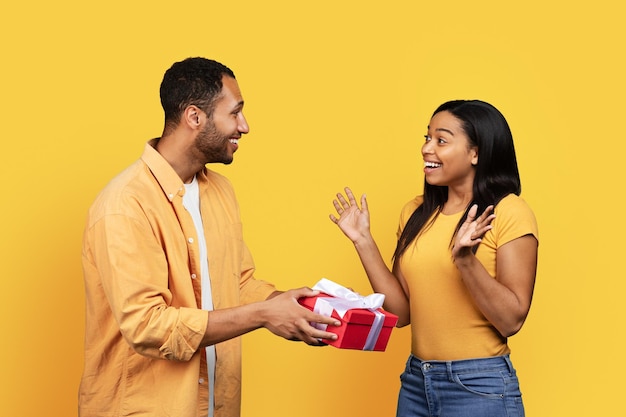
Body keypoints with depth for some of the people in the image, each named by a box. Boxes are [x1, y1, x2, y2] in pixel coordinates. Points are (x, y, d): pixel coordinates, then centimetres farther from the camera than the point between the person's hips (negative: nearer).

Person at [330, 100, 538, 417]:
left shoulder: (509, 213, -10)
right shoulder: (417, 213, 6)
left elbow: (511, 320, -14)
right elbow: (402, 312, 5)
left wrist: (465, 260, -27)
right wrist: (363, 241, 0)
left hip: (480, 387, -5)